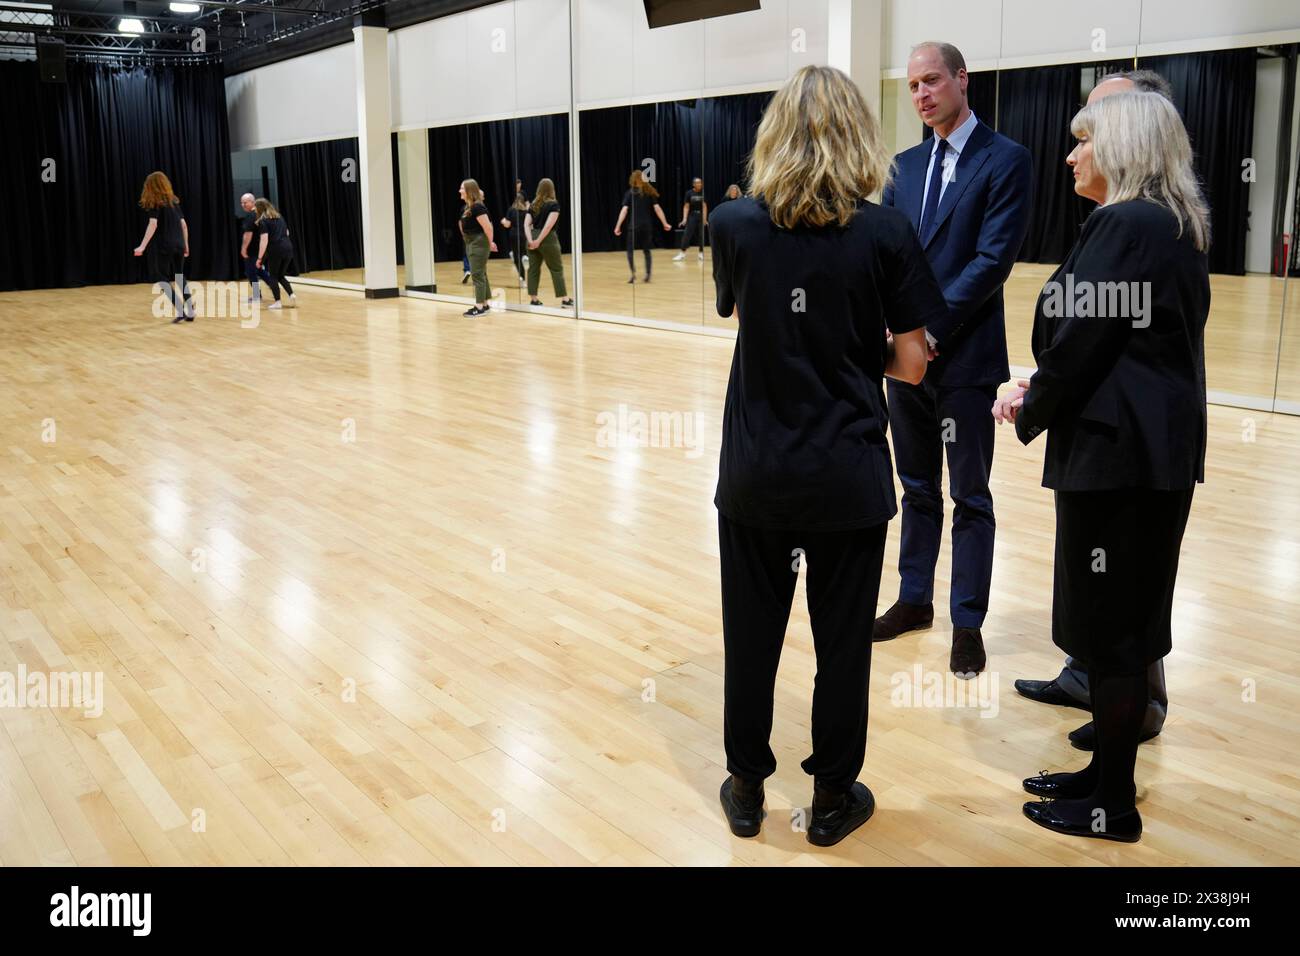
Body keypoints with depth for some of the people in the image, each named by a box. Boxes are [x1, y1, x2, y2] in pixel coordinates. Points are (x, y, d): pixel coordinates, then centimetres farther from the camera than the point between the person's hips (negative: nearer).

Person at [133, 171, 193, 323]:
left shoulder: (154, 203, -6)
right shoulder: (174, 200, 11)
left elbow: (153, 224, -18)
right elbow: (183, 224, 11)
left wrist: (143, 246, -22)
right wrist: (186, 245, 20)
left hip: (162, 247, -6)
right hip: (178, 245, 6)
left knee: (161, 278, 2)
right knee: (179, 277, 15)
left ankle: (180, 311, -9)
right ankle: (190, 312, 8)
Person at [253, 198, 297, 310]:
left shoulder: (263, 221, -4)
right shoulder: (279, 216, 17)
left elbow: (264, 241, -13)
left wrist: (260, 258, -11)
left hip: (275, 249, -6)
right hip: (288, 247, 6)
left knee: (273, 276, 8)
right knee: (281, 276, 17)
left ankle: (277, 302, 4)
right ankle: (292, 295, -3)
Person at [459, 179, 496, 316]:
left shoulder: (477, 207, -18)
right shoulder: (466, 208, 11)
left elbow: (488, 227, -21)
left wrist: (490, 243, -9)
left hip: (479, 243, -10)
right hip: (471, 243, 10)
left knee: (477, 274, -9)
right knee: (480, 274, 13)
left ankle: (479, 307, -7)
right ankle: (484, 304, 19)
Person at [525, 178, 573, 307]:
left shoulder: (533, 205, 10)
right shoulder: (554, 204, -4)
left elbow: (526, 224, -1)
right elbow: (549, 225, -16)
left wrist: (531, 240, -11)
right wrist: (539, 241, -15)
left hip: (534, 238, 5)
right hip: (548, 239, -4)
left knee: (533, 269, 10)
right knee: (557, 269, 3)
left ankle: (533, 299, 9)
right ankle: (565, 299, 4)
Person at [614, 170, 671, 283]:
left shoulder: (630, 192, -2)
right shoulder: (650, 192, 6)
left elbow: (624, 210, -9)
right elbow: (657, 209, 0)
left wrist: (618, 226, -9)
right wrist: (665, 224, 4)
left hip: (634, 226, -3)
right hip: (646, 226, 3)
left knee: (630, 251, 5)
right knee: (647, 250, 13)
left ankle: (634, 274, -8)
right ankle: (648, 275, 6)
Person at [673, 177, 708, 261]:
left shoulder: (703, 193, -1)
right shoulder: (689, 193, -4)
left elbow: (704, 206, -1)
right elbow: (686, 206, -3)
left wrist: (705, 218, -8)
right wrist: (684, 218, -11)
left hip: (701, 216, 1)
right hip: (692, 216, -1)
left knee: (701, 235, 5)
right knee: (686, 234, -6)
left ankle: (701, 253, 15)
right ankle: (682, 253, -4)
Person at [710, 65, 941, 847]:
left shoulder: (735, 225, -4)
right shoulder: (887, 232, -9)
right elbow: (911, 365, -5)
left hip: (755, 473, 2)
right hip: (849, 474, -1)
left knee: (751, 634, 14)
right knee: (842, 641, 11)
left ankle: (747, 790, 28)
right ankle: (834, 799, 25)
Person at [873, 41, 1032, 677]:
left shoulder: (1005, 160, -6)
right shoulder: (907, 164, 12)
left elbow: (993, 259, -14)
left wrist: (931, 328, -18)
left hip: (965, 357, -5)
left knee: (970, 498, 4)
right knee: (918, 489, 16)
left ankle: (968, 622, 14)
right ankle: (915, 599, 29)